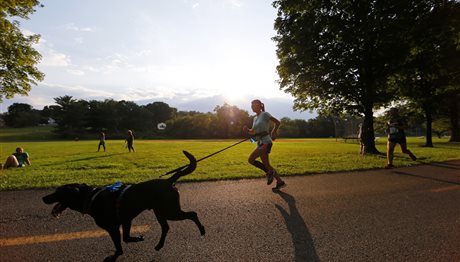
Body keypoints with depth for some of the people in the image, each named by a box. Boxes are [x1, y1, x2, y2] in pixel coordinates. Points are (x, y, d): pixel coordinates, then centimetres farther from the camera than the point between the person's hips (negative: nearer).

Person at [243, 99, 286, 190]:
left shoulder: (265, 114, -5)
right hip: (260, 143, 8)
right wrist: (247, 130, 1)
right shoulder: (255, 118, 16)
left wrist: (273, 132, -12)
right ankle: (280, 182, 19)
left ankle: (269, 172, 0)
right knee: (266, 164, 8)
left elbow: (277, 122, -4)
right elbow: (253, 132, 20)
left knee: (251, 159, -17)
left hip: (266, 142, -8)